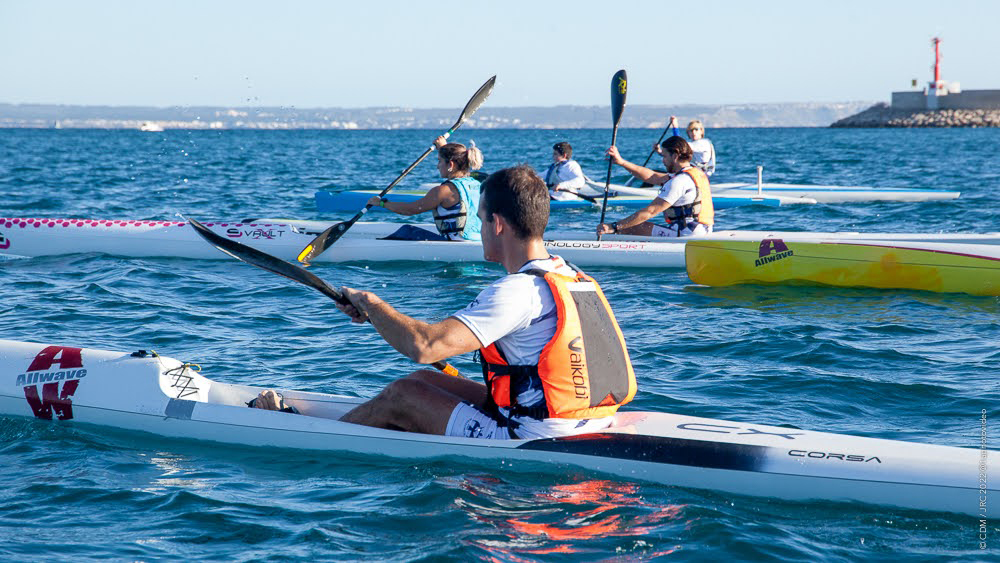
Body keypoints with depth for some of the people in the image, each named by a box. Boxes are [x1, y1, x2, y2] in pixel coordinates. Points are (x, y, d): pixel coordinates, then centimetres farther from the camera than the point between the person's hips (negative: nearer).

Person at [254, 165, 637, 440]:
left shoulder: (518, 291, -22)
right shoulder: (578, 280, 8)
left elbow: (422, 346, -27)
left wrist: (370, 304, -7)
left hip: (532, 443, -9)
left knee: (401, 397, 6)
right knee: (424, 380, 17)